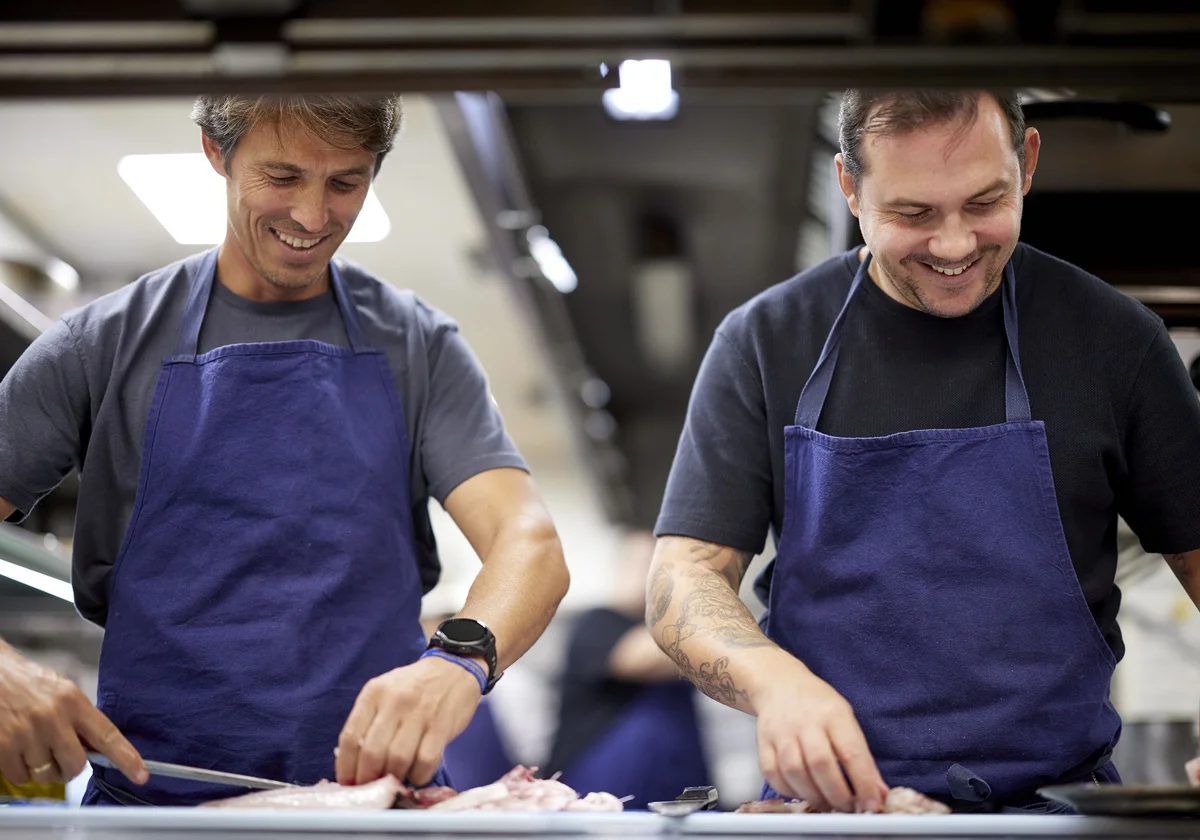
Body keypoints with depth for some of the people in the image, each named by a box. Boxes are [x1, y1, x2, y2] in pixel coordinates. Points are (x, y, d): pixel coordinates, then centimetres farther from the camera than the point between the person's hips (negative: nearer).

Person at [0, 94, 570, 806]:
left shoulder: (418, 346, 11)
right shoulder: (106, 344, 9)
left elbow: (531, 546, 0)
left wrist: (462, 657, -22)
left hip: (375, 783, 1)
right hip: (153, 792, 0)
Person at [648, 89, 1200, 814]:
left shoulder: (1112, 336, 3)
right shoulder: (765, 342, 2)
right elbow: (683, 580, -1)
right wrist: (773, 680, -22)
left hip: (1052, 796, 0)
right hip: (831, 799, 0)